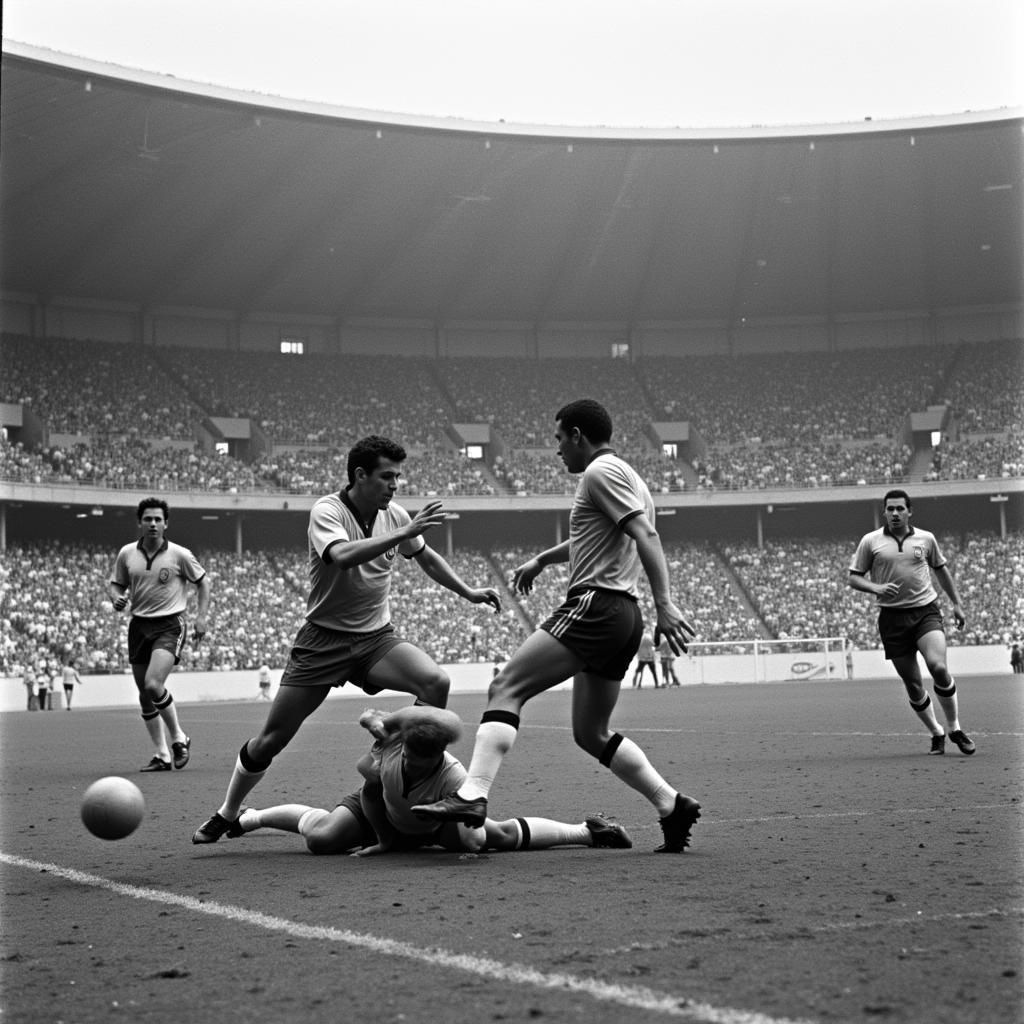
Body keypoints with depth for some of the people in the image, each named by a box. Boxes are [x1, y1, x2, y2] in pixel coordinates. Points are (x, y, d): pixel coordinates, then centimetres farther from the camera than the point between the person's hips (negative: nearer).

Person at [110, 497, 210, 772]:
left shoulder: (179, 555, -5)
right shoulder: (127, 554, 3)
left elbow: (203, 581, 7)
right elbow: (116, 584, 15)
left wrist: (201, 616, -1)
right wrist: (117, 598, -8)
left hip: (170, 625, -5)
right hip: (139, 625, 5)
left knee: (153, 684, -22)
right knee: (145, 695, 5)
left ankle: (179, 738, -2)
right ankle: (162, 755, 15)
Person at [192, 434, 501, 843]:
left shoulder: (394, 514, 0)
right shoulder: (326, 511, -16)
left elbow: (426, 557, 20)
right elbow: (343, 556, -38)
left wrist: (468, 592, 16)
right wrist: (405, 531, -39)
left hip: (376, 637, 4)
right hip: (323, 639, -4)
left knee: (435, 682, -24)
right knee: (271, 739, -2)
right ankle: (226, 815, 20)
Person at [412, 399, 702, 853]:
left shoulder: (601, 472, -5)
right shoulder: (624, 476, 24)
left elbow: (646, 535, -17)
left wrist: (664, 603, -24)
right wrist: (540, 560, 48)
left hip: (594, 606, -10)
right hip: (622, 616, 10)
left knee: (505, 688, -14)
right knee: (591, 733, 15)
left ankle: (471, 795, -27)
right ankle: (672, 805, 10)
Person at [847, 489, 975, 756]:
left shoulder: (926, 538, 9)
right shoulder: (870, 541, 3)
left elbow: (941, 569, 23)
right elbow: (854, 577, 6)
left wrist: (956, 603, 23)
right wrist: (875, 588, -13)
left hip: (926, 611, 0)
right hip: (892, 616, 0)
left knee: (938, 667, -20)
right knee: (912, 684, 0)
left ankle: (954, 727, -3)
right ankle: (936, 734, 19)